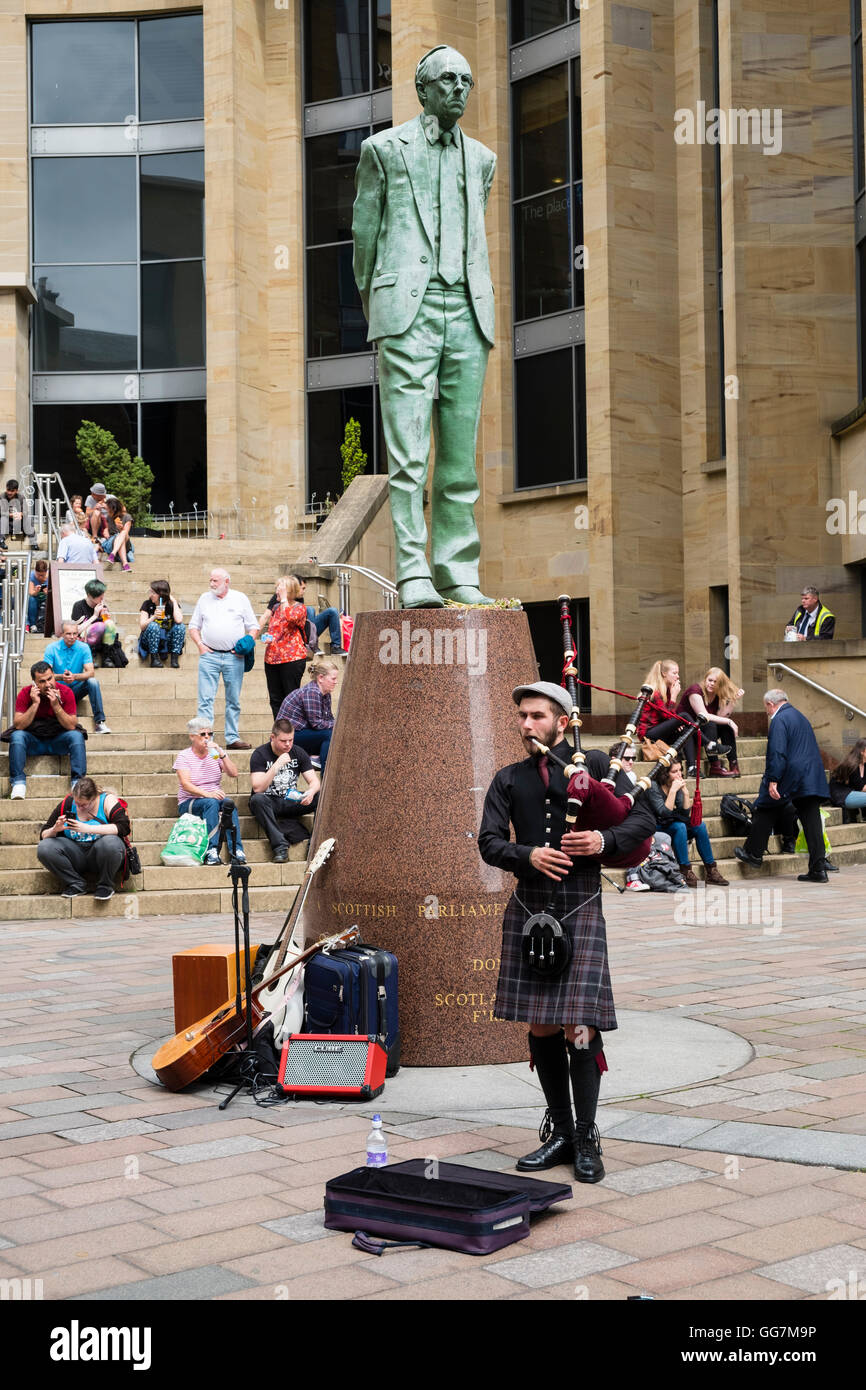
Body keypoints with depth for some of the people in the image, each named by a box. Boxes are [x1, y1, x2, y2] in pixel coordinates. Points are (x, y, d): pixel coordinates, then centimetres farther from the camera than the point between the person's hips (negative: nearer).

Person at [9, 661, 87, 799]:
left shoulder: (65, 692, -10)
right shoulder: (25, 694, -10)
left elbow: (72, 726, -14)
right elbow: (18, 726, -17)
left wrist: (56, 706, -27)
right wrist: (35, 704, -26)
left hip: (58, 741, 0)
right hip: (33, 742, 0)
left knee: (77, 736, -28)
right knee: (16, 736, -29)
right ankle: (18, 783, -29)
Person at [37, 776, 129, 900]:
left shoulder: (107, 800, -8)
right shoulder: (67, 804, 0)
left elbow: (124, 827, -24)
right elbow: (43, 835, 5)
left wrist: (88, 828, -29)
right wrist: (55, 830, -21)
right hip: (76, 856, 3)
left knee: (110, 843, -36)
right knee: (43, 848, -20)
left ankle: (105, 885, -11)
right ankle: (76, 884, -7)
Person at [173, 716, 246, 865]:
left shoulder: (215, 754, 11)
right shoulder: (183, 757, -1)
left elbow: (233, 774, -3)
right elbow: (185, 784, -16)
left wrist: (221, 754, -14)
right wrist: (207, 794, -31)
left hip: (214, 800, 3)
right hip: (189, 803, -3)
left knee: (229, 803, -30)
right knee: (211, 803, -35)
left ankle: (238, 850, -39)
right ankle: (211, 851, -45)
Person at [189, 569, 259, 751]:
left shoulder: (240, 598, 8)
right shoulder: (204, 598, 12)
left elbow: (253, 627, 9)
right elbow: (194, 626, 15)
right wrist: (200, 644, -1)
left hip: (234, 657, 0)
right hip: (209, 655, 0)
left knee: (233, 700, 4)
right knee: (205, 699, -7)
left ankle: (232, 738, 11)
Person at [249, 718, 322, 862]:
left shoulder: (298, 753, 2)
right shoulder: (260, 754, -11)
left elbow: (315, 781, -1)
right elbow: (257, 788, -22)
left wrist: (311, 792, -26)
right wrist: (277, 765, -30)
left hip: (291, 802, 3)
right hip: (269, 803, -3)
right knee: (257, 799, -38)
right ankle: (280, 845, -42)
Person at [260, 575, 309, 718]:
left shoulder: (299, 608, -4)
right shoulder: (275, 607, 16)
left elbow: (290, 617, -26)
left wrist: (284, 598, -17)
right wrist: (266, 635, 4)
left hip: (292, 659, -7)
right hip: (272, 658, 7)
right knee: (275, 699, 8)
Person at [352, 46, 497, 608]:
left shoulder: (481, 158, 20)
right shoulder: (385, 149, 8)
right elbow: (364, 232, 13)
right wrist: (374, 302, 17)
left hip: (467, 310, 4)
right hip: (406, 309, -4)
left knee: (461, 450, 2)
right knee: (408, 450, -10)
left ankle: (459, 571, 6)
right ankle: (413, 574, -10)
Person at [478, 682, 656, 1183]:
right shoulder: (508, 780, 10)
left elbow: (644, 820, 0)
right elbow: (489, 842, 3)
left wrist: (605, 840, -17)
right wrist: (528, 855, -16)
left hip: (581, 910, -3)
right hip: (529, 912, 4)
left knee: (580, 1027, -9)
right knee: (541, 1028, 8)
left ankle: (587, 1140, 5)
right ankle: (561, 1133, 22)